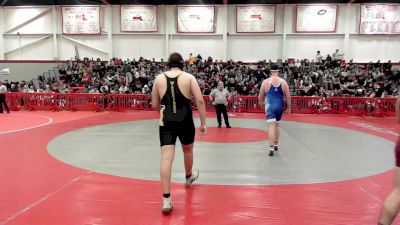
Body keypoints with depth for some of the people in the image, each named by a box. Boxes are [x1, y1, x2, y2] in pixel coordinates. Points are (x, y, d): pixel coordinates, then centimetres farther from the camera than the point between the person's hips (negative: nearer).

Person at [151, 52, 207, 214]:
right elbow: (200, 100, -8)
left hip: (166, 122, 1)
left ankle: (166, 200, -6)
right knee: (188, 150, 25)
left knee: (166, 158, -3)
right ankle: (189, 177, 51)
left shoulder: (159, 78, 5)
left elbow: (154, 105, 10)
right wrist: (203, 123, -2)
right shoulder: (189, 77, 0)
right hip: (185, 121, 0)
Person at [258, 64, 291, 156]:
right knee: (276, 124, 20)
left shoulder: (265, 82, -3)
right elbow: (288, 97, 2)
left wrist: (260, 103, 23)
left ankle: (271, 148, -16)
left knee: (271, 126, -7)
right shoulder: (283, 82, 1)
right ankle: (275, 145, 32)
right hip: (280, 106, 3)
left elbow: (260, 97, 3)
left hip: (270, 106, -3)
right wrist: (288, 108, 13)